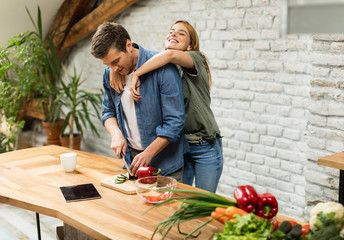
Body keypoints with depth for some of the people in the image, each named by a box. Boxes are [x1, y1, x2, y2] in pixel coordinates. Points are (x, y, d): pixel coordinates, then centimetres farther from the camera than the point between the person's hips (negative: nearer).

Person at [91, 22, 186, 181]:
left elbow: (175, 121, -18)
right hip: (131, 157, 5)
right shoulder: (110, 73, -1)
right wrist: (116, 133, -8)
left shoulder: (163, 68, -20)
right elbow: (108, 111, 12)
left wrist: (148, 154, -21)